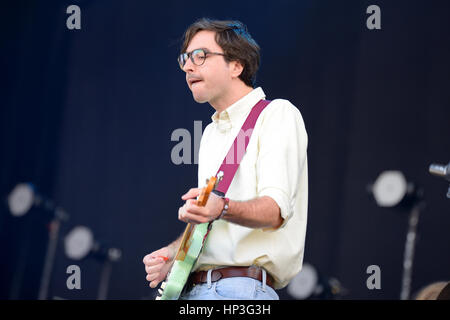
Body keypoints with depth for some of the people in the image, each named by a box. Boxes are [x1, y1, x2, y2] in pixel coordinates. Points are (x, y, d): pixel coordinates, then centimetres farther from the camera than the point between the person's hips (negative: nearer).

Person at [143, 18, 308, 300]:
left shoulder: (278, 114, 0)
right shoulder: (211, 133, 25)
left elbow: (276, 210, -15)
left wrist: (222, 208, -33)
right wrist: (172, 253, 8)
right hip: (193, 287, 7)